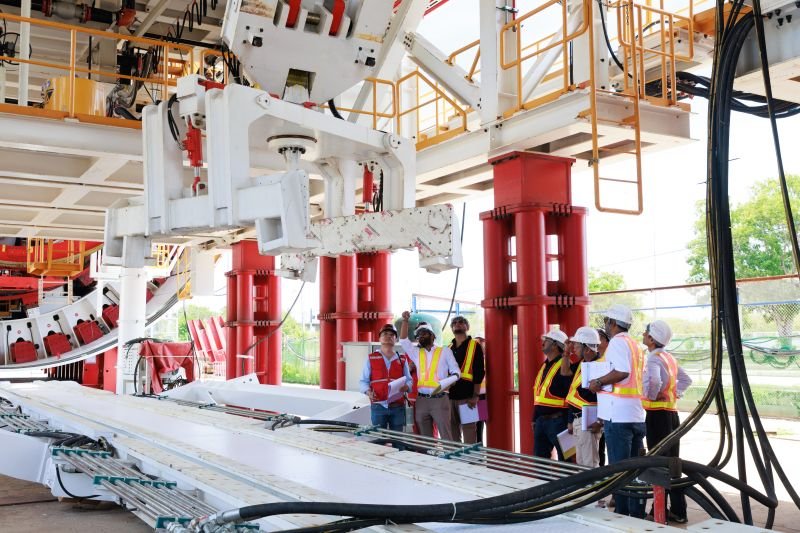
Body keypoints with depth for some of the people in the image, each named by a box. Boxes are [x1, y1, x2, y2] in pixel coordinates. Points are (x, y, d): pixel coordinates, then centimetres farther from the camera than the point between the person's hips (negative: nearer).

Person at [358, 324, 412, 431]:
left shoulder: (402, 360, 11)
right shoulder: (371, 358, 6)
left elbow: (408, 380, 10)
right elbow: (364, 381, 4)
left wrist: (406, 386, -13)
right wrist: (368, 392, -15)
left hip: (398, 406, 2)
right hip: (378, 406, -2)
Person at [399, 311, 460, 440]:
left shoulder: (445, 351, 9)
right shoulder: (416, 353, 17)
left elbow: (455, 370, 7)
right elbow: (403, 340, 7)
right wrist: (405, 320, -2)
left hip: (440, 400, -3)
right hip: (421, 400, 4)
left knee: (446, 436, -7)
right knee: (425, 438, 6)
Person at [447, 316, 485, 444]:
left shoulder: (475, 346, 0)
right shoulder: (449, 348, 17)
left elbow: (479, 372, -6)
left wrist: (475, 395, -13)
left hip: (467, 395, -5)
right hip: (450, 395, 6)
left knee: (469, 430, -4)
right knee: (452, 431, 9)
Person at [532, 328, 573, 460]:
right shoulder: (545, 366, 16)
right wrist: (535, 419, 21)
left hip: (557, 420, -9)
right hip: (541, 420, 9)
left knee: (564, 458, -1)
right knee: (539, 458, 13)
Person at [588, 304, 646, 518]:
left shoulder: (617, 341, -9)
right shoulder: (633, 343, 19)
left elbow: (622, 372, -24)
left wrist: (598, 382, -12)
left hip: (619, 416, -9)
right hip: (637, 414, 9)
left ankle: (622, 514, 0)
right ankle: (637, 513, 17)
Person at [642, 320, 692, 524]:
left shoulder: (653, 358, -14)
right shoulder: (670, 357, 13)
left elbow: (654, 381, -33)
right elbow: (686, 379, 24)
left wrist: (652, 396, -15)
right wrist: (675, 393, 14)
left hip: (657, 414, -8)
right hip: (672, 412, 8)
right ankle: (678, 510, 18)